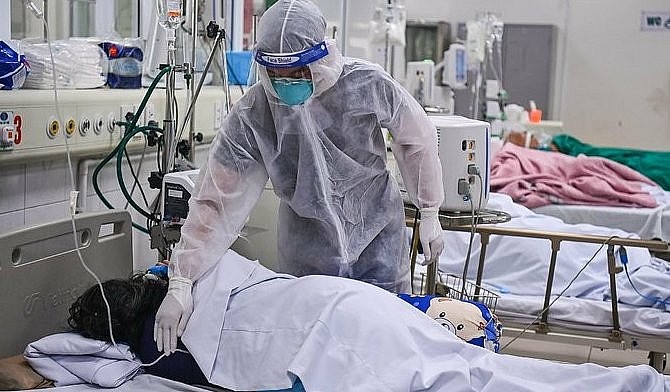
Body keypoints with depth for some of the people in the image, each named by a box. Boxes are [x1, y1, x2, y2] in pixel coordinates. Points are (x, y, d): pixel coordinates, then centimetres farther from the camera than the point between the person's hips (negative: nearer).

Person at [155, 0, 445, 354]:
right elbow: (218, 199, -22)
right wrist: (180, 282, -28)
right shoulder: (251, 116, -21)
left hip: (378, 235, 0)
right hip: (308, 244, 0)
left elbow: (417, 138, -3)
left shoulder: (368, 85, -20)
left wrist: (429, 213, 4)